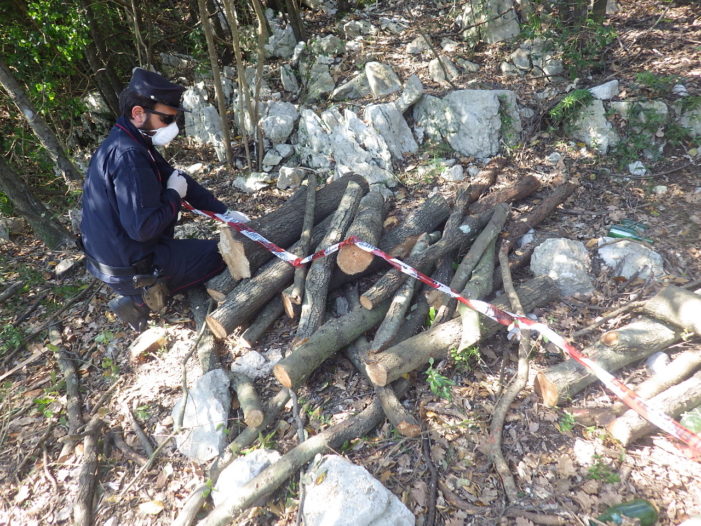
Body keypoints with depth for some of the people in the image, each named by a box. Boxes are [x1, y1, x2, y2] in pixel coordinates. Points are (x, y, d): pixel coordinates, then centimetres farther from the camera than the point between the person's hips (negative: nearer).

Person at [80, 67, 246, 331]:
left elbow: (179, 180, 8)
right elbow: (143, 228, -31)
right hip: (129, 266, -8)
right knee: (223, 252, 4)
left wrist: (225, 212, 3)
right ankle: (141, 295, 3)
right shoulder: (128, 156, -26)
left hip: (108, 254, 8)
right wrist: (174, 196, -15)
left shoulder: (133, 143, 4)